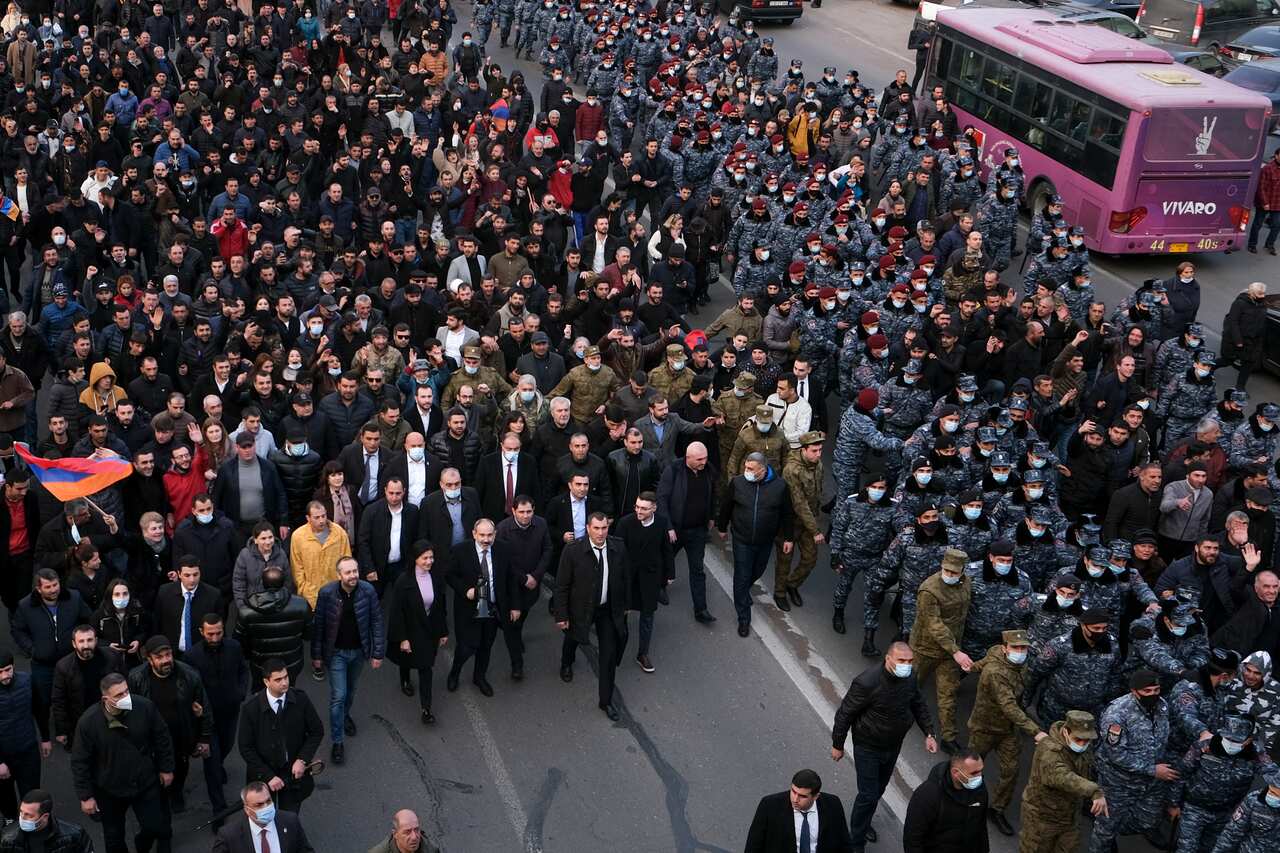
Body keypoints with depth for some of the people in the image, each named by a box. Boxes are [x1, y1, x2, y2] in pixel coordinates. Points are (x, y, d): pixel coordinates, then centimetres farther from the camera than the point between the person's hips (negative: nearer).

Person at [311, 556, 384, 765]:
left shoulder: (368, 590, -16)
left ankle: (345, 715, 53)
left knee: (351, 690, 24)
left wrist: (378, 652, -6)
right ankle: (337, 741, 10)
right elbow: (318, 625, -10)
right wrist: (316, 655, -5)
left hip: (359, 651, 3)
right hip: (336, 652, -2)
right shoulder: (327, 593, -20)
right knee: (338, 696, -3)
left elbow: (376, 621, -7)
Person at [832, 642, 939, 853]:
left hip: (894, 746, 6)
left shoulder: (910, 677, -12)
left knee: (879, 789, 22)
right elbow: (845, 714, -20)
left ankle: (863, 824, 47)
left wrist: (929, 734, 2)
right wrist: (837, 745, -10)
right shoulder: (867, 682, -32)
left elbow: (918, 704, 8)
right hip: (868, 748, -6)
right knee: (869, 795, -2)